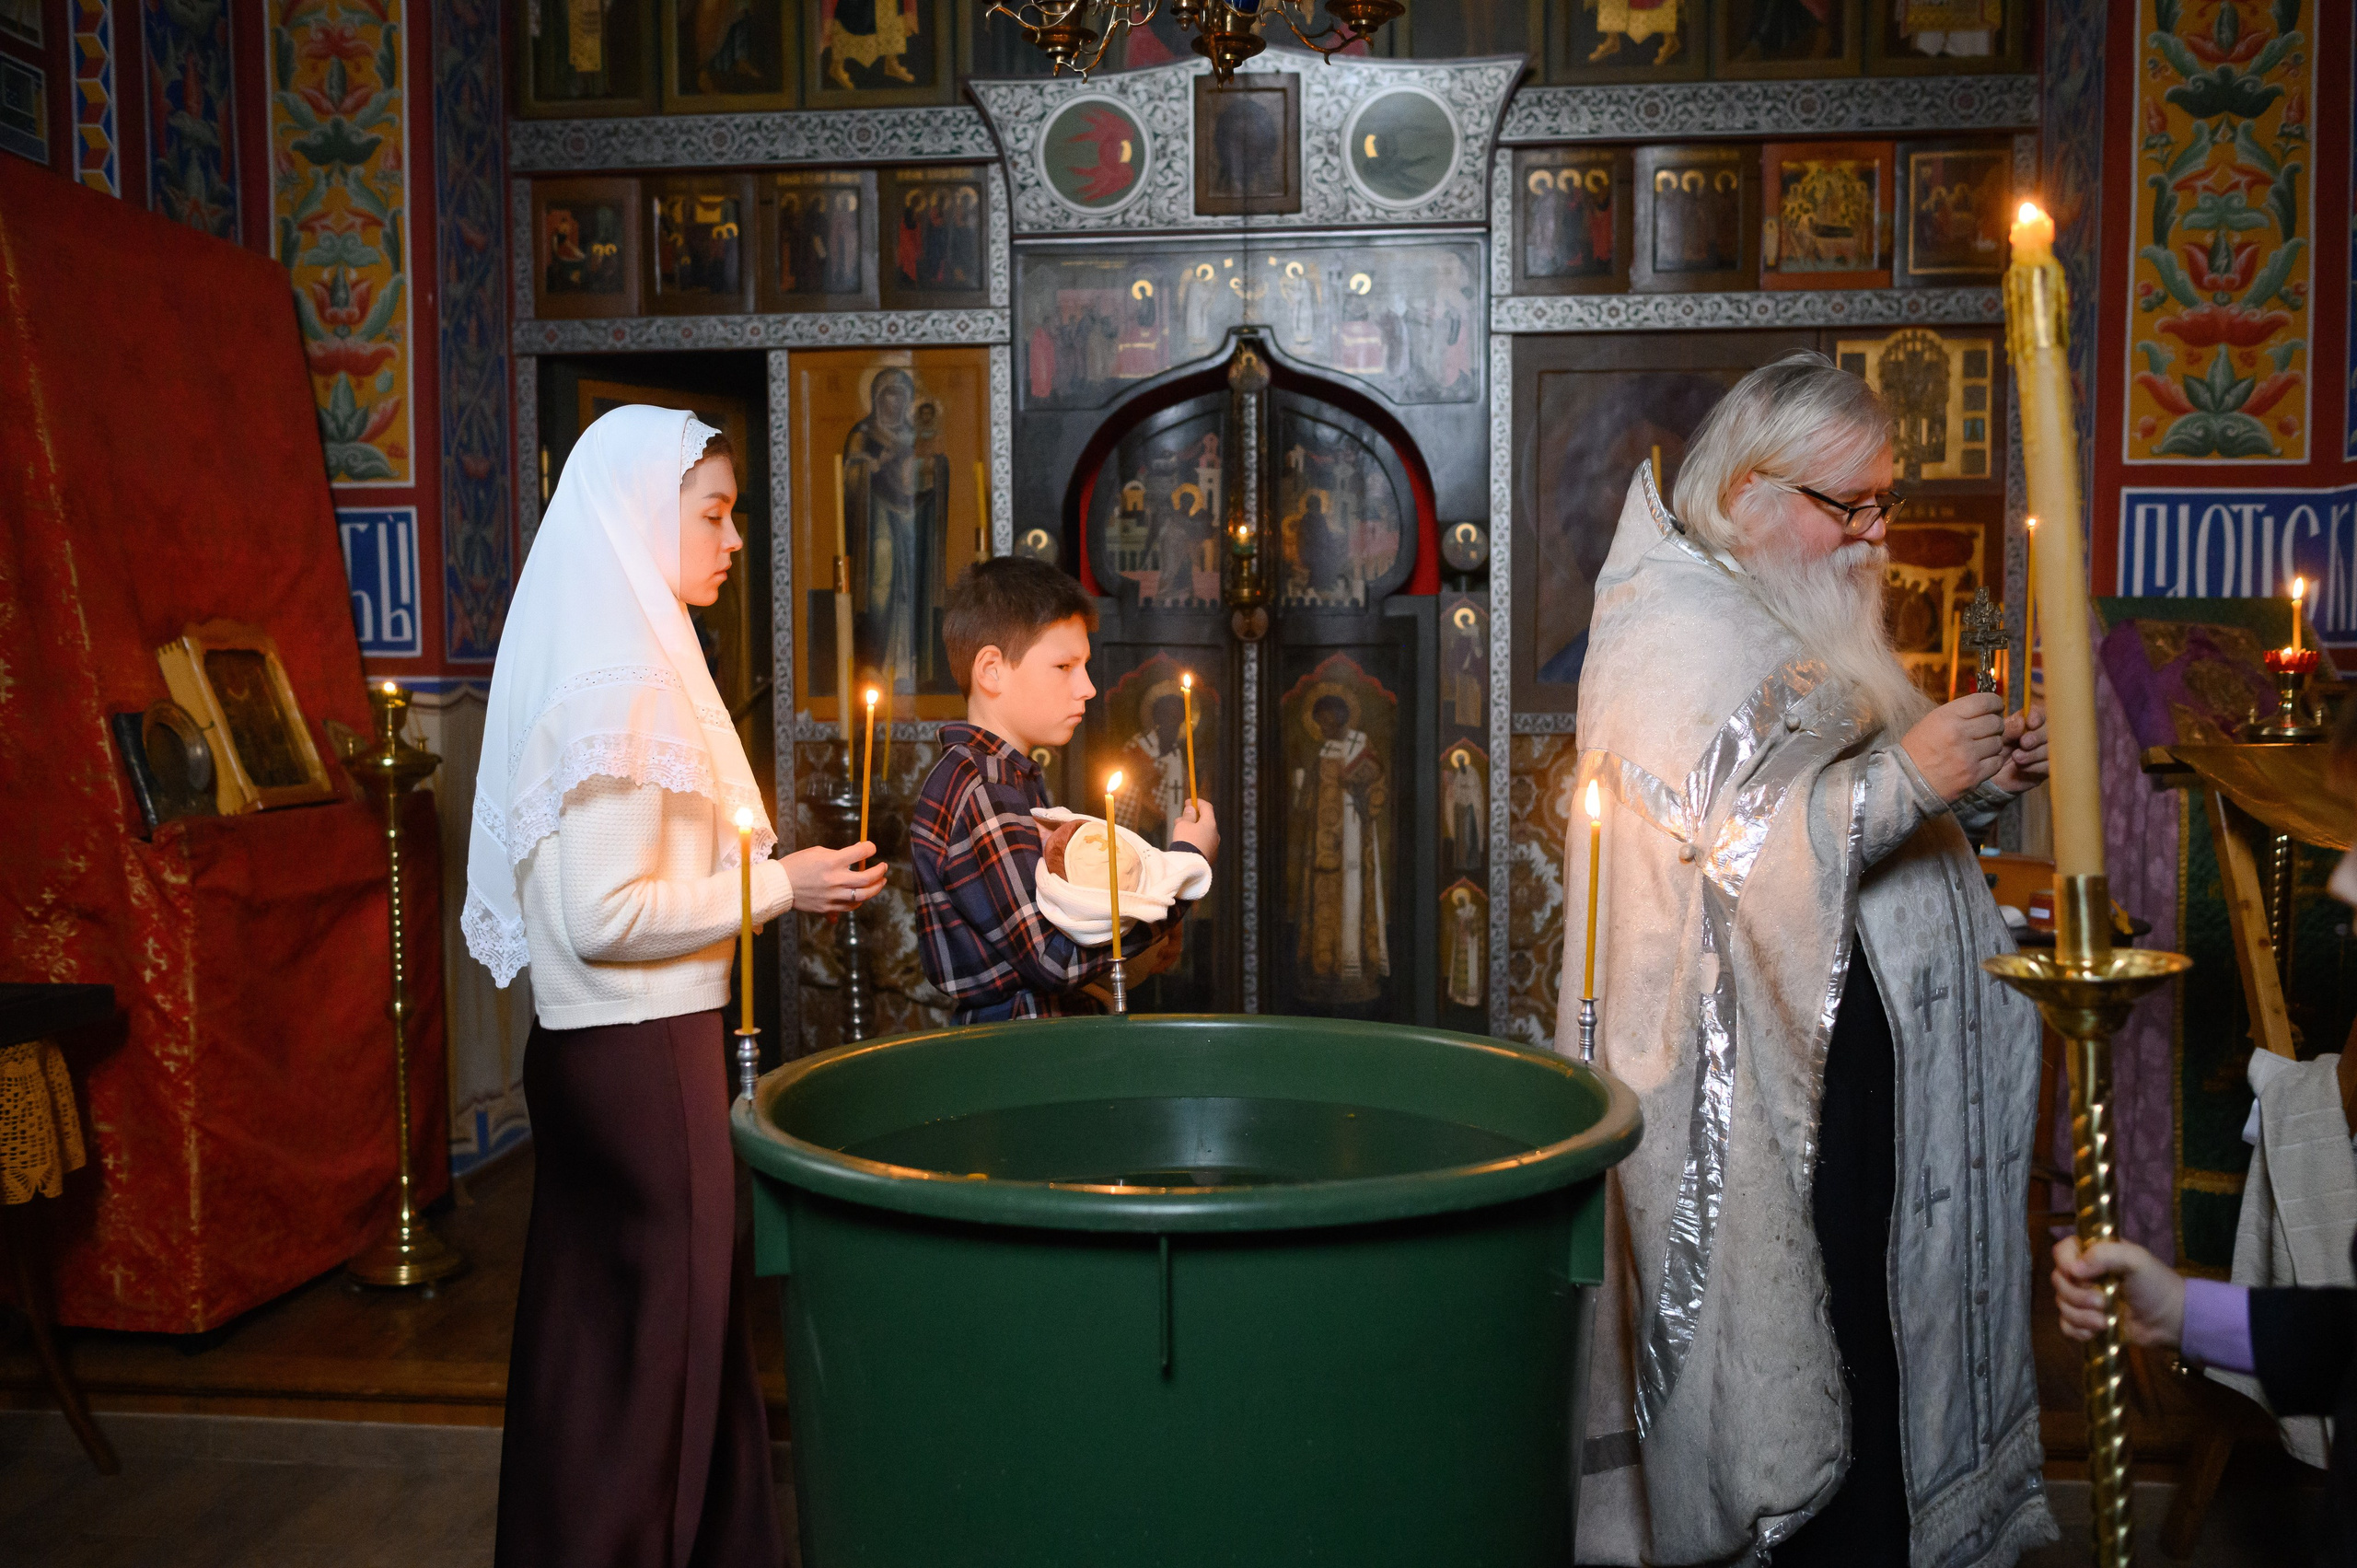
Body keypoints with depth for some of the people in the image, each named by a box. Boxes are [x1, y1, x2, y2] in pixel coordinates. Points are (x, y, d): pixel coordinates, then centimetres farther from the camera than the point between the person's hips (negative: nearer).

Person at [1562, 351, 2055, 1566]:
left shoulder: (1806, 619, 19)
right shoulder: (1676, 633, -11)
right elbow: (1729, 843, -23)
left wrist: (1981, 779, 6)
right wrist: (1907, 775, -25)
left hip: (1866, 1048, 9)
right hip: (1772, 1077, -9)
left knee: (1883, 1331, 12)